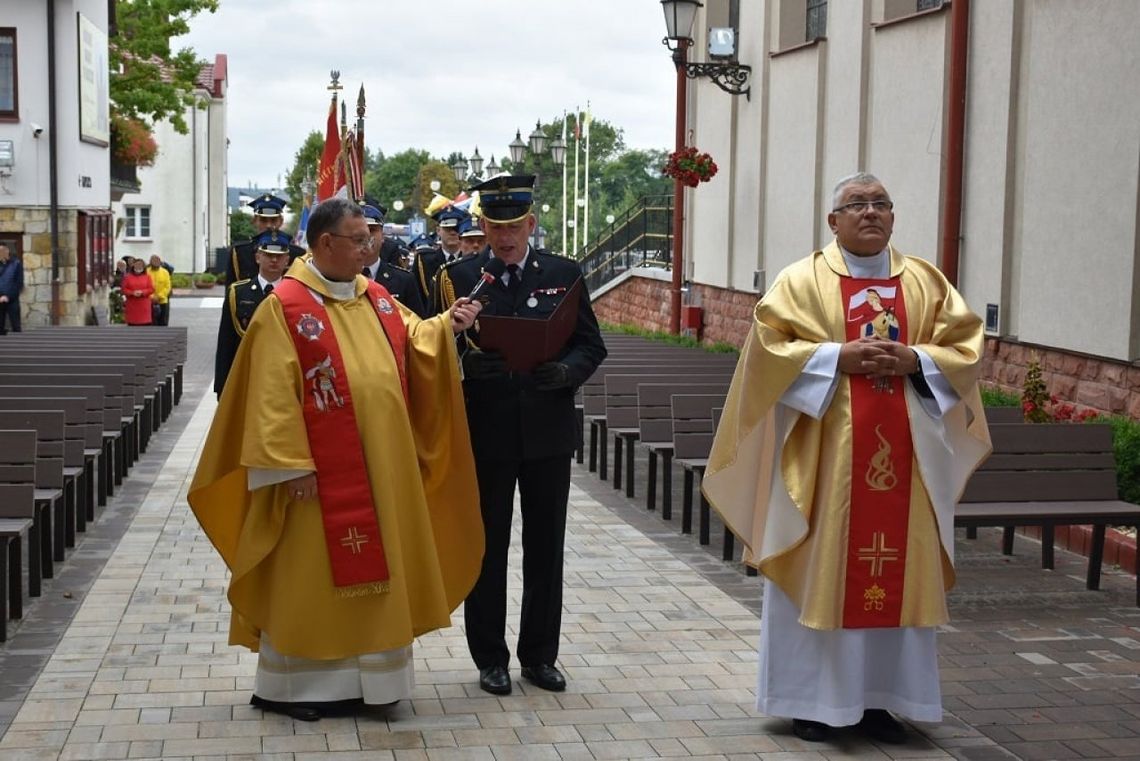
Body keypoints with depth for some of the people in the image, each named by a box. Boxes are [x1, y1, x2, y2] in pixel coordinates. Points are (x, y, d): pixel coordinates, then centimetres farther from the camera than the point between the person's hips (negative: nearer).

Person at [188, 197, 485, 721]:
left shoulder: (375, 296, 10)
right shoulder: (285, 305, -11)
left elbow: (413, 341, 16)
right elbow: (273, 394, -14)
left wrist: (446, 325, -5)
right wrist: (291, 466, -18)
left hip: (381, 470, 7)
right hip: (322, 473, -7)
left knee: (373, 572, 12)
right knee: (310, 576, 1)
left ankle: (361, 676, 23)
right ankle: (288, 685, 13)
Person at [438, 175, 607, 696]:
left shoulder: (564, 274, 3)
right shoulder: (460, 277, -1)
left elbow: (591, 345, 4)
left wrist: (566, 371, -17)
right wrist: (468, 363, -24)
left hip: (548, 432, 1)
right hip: (485, 433, -1)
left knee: (545, 547, 10)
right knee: (486, 547, 8)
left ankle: (540, 655, 23)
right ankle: (490, 658, 20)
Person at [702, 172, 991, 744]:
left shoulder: (927, 283, 10)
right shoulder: (801, 281, 2)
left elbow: (966, 349, 6)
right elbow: (770, 348, -8)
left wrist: (914, 361, -12)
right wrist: (839, 356, -17)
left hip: (903, 453, 3)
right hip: (823, 450, -3)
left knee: (896, 571, 5)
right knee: (819, 569, 1)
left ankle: (879, 698, 15)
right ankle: (811, 698, 10)